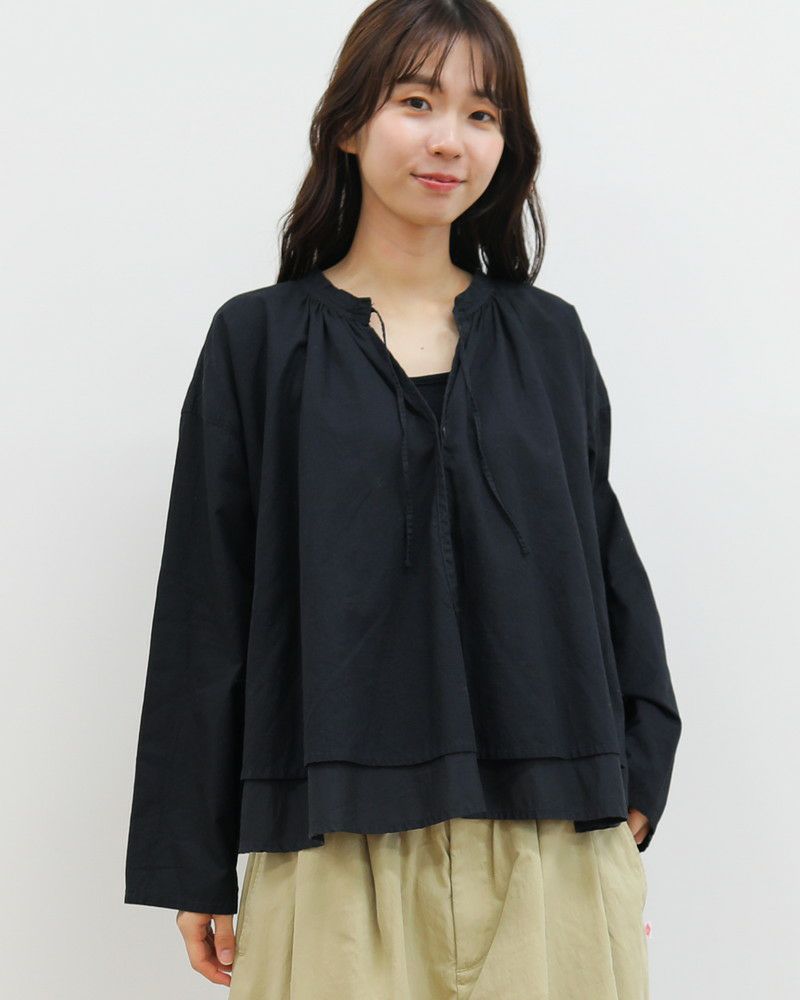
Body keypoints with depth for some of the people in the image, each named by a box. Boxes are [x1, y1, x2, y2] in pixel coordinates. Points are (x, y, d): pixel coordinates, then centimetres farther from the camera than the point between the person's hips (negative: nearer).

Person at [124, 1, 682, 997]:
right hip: (340, 843, -2)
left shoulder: (547, 338, 10)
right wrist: (195, 867, 1)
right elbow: (204, 607, 3)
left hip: (551, 838, 2)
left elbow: (605, 562, 13)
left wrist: (632, 785, 6)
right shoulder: (259, 340, 4)